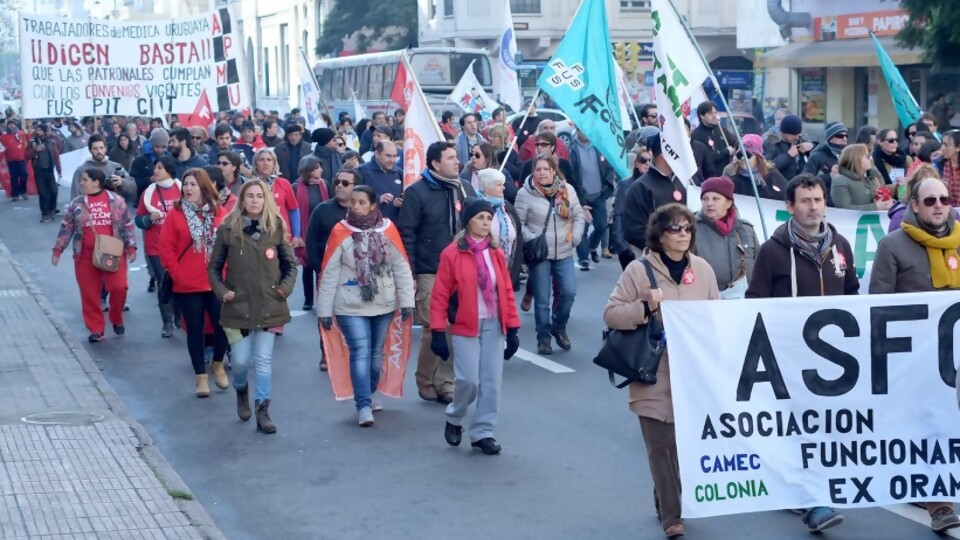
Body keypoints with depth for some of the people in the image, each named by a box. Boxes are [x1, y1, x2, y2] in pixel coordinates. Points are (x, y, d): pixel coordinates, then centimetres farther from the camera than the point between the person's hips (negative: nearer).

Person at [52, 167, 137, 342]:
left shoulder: (116, 201, 1)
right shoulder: (76, 203, 5)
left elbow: (128, 225, 4)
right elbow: (66, 227, 8)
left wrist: (131, 248, 0)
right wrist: (58, 250, 5)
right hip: (85, 256, 2)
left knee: (118, 287, -13)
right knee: (89, 293, 1)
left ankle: (117, 320, 13)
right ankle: (96, 329, 12)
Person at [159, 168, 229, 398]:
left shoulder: (219, 213, 1)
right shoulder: (175, 214, -2)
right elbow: (166, 248, -3)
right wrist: (175, 273, -7)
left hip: (217, 283, 1)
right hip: (187, 285, -1)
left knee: (222, 325, 2)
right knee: (195, 329, 6)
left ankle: (218, 365, 28)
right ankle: (201, 376, 16)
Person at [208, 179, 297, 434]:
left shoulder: (276, 228, 1)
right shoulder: (228, 229, -3)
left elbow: (290, 264, 9)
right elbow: (214, 266, 4)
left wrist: (287, 286, -6)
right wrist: (221, 291, -8)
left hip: (269, 306, 1)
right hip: (238, 305, -1)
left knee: (264, 361, 1)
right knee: (241, 360, 1)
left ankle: (263, 412, 9)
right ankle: (241, 390, 34)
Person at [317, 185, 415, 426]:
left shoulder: (388, 230, -4)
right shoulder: (340, 232, -8)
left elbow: (401, 267, 0)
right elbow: (329, 273, -5)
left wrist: (406, 301, -2)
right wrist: (324, 310, -6)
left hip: (383, 305, 3)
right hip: (351, 307, -2)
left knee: (376, 352, 14)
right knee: (360, 353, -8)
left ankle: (368, 395, 33)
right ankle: (363, 405, -6)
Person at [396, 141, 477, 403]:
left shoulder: (466, 189, 10)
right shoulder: (417, 192, -6)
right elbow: (406, 235, -8)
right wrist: (409, 274, -12)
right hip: (431, 273, -5)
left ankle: (445, 383, 14)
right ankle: (427, 383, 14)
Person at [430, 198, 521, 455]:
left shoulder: (496, 253, 6)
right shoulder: (452, 253, -8)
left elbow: (507, 291, 9)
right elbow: (440, 295, -7)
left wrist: (512, 328, 3)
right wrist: (438, 332, -10)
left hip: (494, 325, 4)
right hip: (465, 326, -4)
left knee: (491, 381, 4)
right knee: (468, 379, -9)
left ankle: (483, 432, 15)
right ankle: (454, 420, 19)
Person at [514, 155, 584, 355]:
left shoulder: (567, 190, 1)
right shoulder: (525, 193, -9)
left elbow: (579, 216, 9)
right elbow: (518, 223, -7)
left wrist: (575, 237, -2)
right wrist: (532, 240, -17)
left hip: (564, 252, 3)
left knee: (569, 292, -5)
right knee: (542, 299, 1)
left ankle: (558, 327, 20)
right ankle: (543, 337, 17)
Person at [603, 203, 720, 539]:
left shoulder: (703, 270, 8)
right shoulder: (639, 270, -4)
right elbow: (611, 314, -5)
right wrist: (645, 307, -19)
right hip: (655, 375, -3)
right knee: (662, 444, -2)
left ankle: (666, 502, 31)